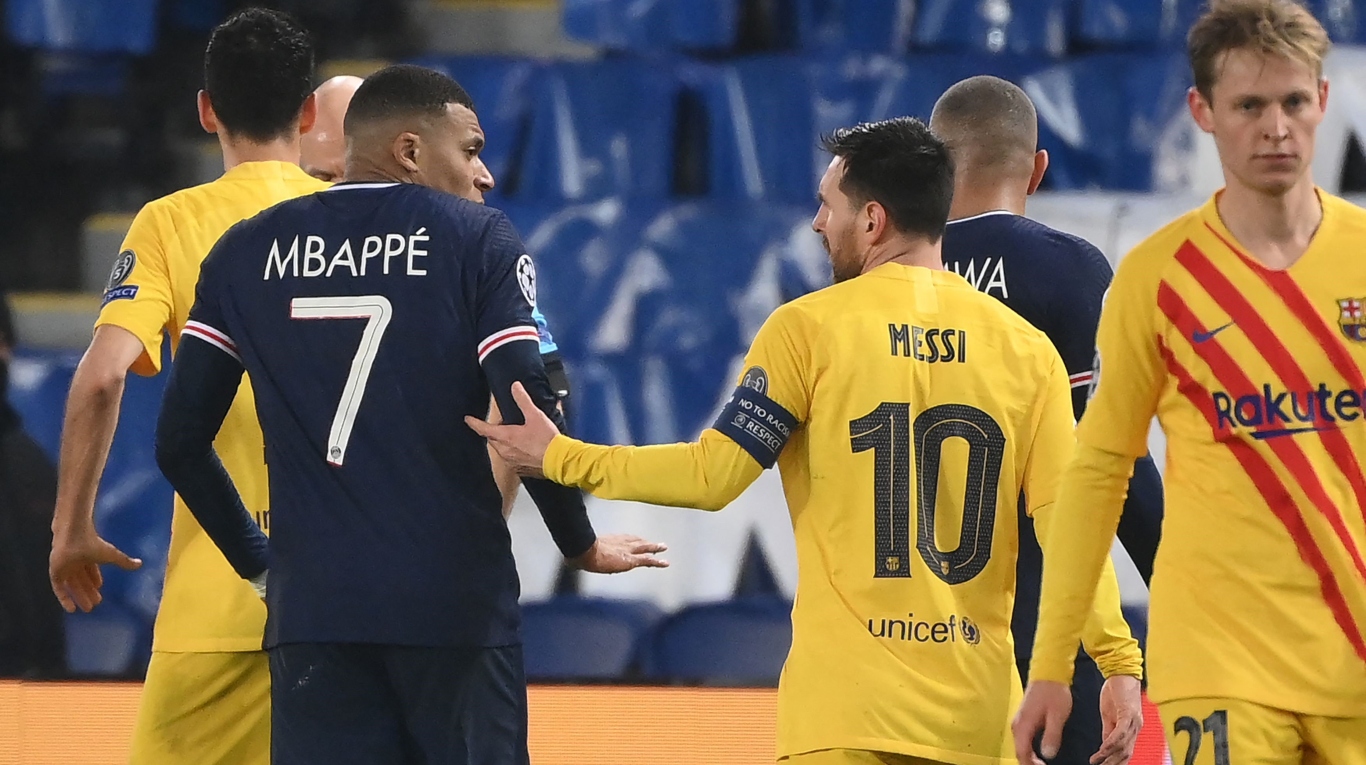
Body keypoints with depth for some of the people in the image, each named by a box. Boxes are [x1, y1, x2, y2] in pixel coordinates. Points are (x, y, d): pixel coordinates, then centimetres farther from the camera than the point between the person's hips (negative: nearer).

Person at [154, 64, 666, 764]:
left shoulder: (244, 253, 10)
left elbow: (179, 442, 9)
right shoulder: (477, 241, -1)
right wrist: (583, 546, 6)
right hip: (455, 605, -3)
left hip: (311, 604, 3)